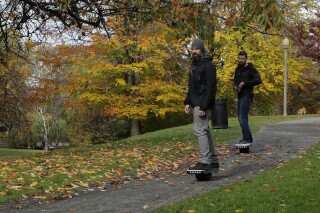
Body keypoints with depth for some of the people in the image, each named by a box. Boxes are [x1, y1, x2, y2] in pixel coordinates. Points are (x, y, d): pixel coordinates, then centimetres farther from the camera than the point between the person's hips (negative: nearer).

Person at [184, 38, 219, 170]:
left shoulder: (208, 65, -12)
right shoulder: (194, 65, 18)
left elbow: (210, 88, -18)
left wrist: (203, 107, -22)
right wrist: (187, 102, 13)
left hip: (203, 105, -10)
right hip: (195, 104, 10)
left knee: (200, 130, -13)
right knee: (205, 131, 11)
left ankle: (204, 161, -11)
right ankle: (213, 161, 17)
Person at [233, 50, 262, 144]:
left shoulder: (250, 69, -9)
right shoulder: (237, 69, 15)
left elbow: (258, 80, -21)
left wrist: (245, 83, -23)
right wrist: (235, 86, 7)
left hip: (247, 96, -9)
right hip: (240, 96, 9)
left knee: (243, 117, -15)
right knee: (240, 117, 11)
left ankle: (247, 139, -13)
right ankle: (248, 138, 20)